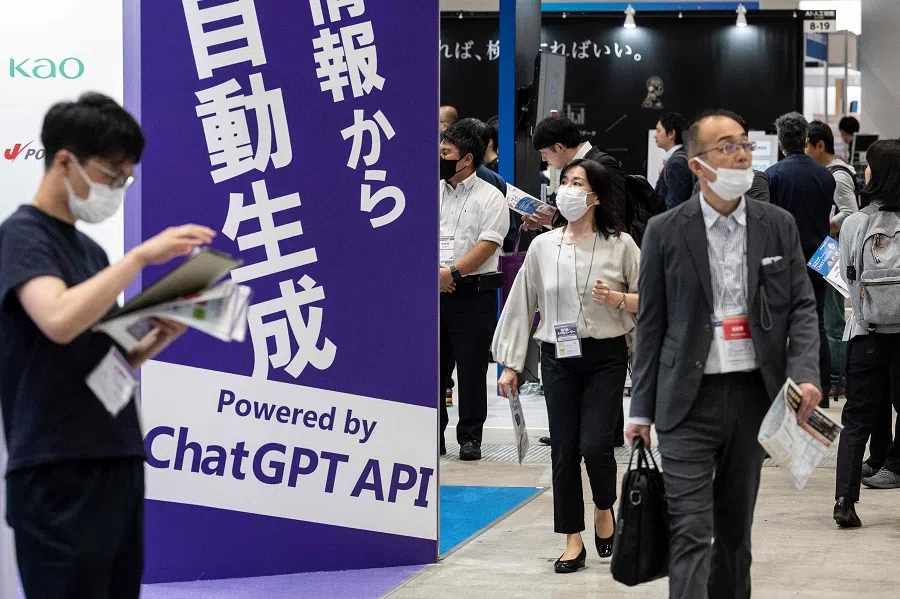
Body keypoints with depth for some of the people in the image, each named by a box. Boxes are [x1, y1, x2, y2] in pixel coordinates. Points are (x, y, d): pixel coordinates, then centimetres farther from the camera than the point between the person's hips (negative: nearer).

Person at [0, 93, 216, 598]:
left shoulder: (90, 250, 18)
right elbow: (59, 322, -27)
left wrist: (159, 339, 3)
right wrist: (141, 256, -22)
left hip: (118, 466, 9)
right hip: (59, 477, -9)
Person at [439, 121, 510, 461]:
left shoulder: (490, 198, -2)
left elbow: (487, 245, -11)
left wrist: (452, 272, -18)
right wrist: (434, 273, -9)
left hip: (473, 294, -4)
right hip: (432, 293, 4)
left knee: (471, 369, -1)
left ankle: (470, 438, 7)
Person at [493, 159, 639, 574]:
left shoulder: (620, 244, -3)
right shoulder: (543, 246, 4)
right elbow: (522, 305, 7)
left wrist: (619, 298, -18)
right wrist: (511, 364, 5)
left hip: (606, 356, -2)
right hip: (558, 357, 3)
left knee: (595, 444, -12)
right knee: (564, 449, 2)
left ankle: (604, 508, 20)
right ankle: (573, 541, 12)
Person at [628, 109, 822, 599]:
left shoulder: (779, 226, 5)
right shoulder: (665, 232, -2)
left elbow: (802, 307, 6)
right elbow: (651, 324, 2)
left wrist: (804, 374, -12)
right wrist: (641, 410, 2)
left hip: (754, 394, 3)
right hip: (689, 399, -3)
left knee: (736, 527, 13)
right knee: (691, 532, -10)